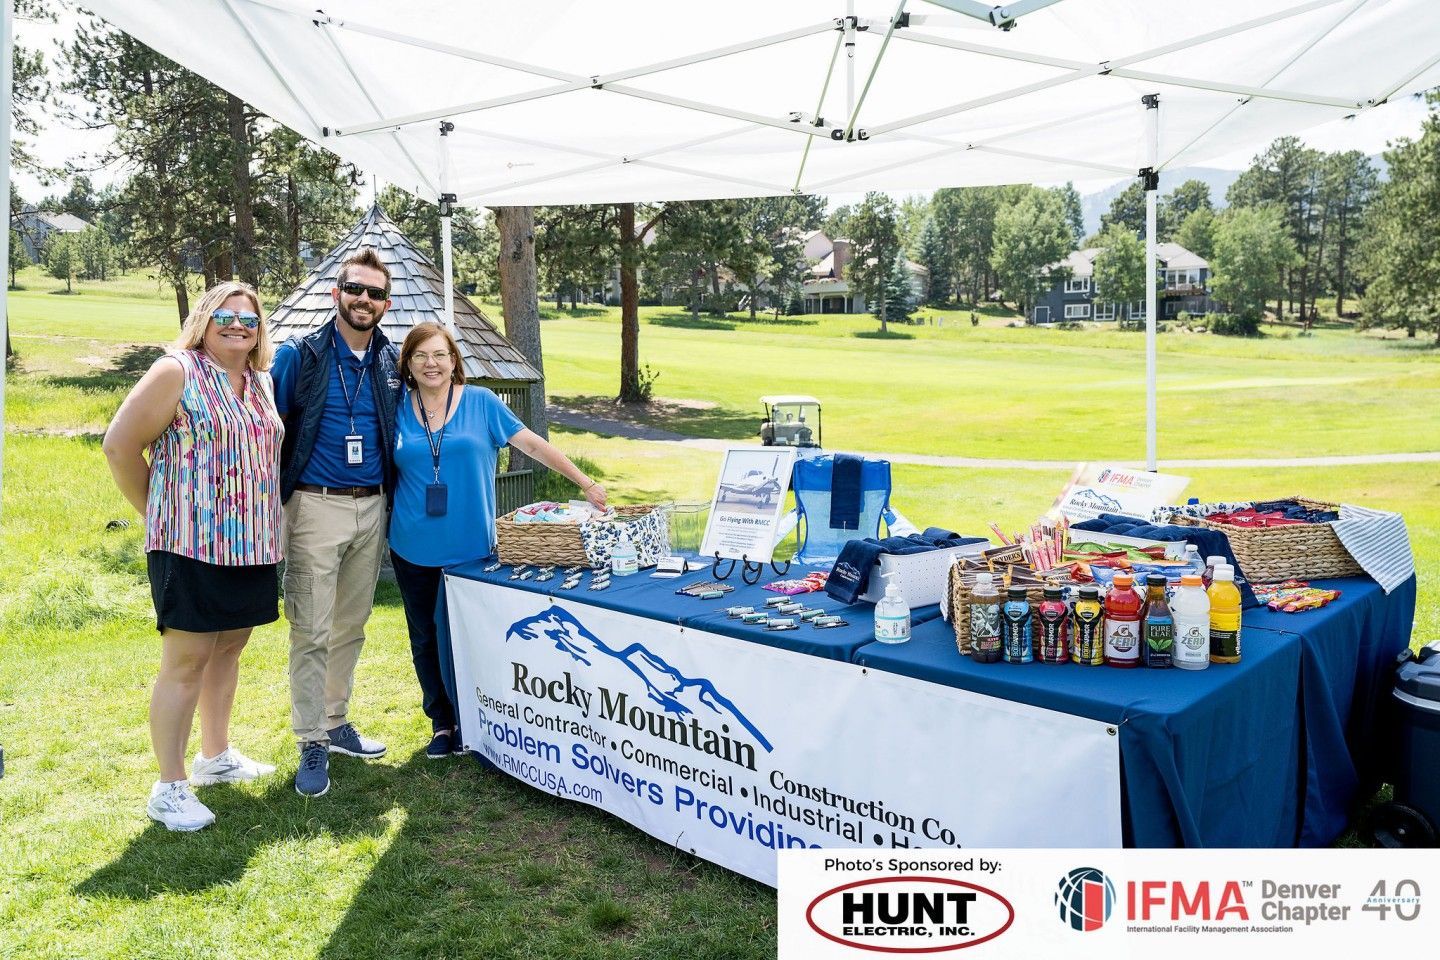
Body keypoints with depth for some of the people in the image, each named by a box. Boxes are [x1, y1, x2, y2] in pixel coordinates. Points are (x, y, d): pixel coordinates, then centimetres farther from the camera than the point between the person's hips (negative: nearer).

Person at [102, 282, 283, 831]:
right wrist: (159, 513, -3)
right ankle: (169, 787, 7)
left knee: (228, 649, 17)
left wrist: (263, 521, 13)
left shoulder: (261, 383, 13)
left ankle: (216, 756, 33)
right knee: (187, 661, -3)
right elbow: (120, 445, -9)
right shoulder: (177, 372, -8)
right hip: (191, 545, -7)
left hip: (251, 545, 7)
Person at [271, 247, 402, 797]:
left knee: (351, 627, 14)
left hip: (373, 509, 5)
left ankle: (335, 723, 28)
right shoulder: (299, 356, -4)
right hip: (317, 507, -4)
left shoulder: (391, 363, 9)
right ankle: (312, 745, 8)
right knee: (312, 632, -3)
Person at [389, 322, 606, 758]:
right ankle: (441, 722, 27)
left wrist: (586, 484, -4)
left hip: (471, 545, -2)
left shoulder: (480, 402, -2)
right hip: (414, 548, 2)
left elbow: (533, 445, -2)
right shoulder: (398, 408, 2)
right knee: (425, 639, 11)